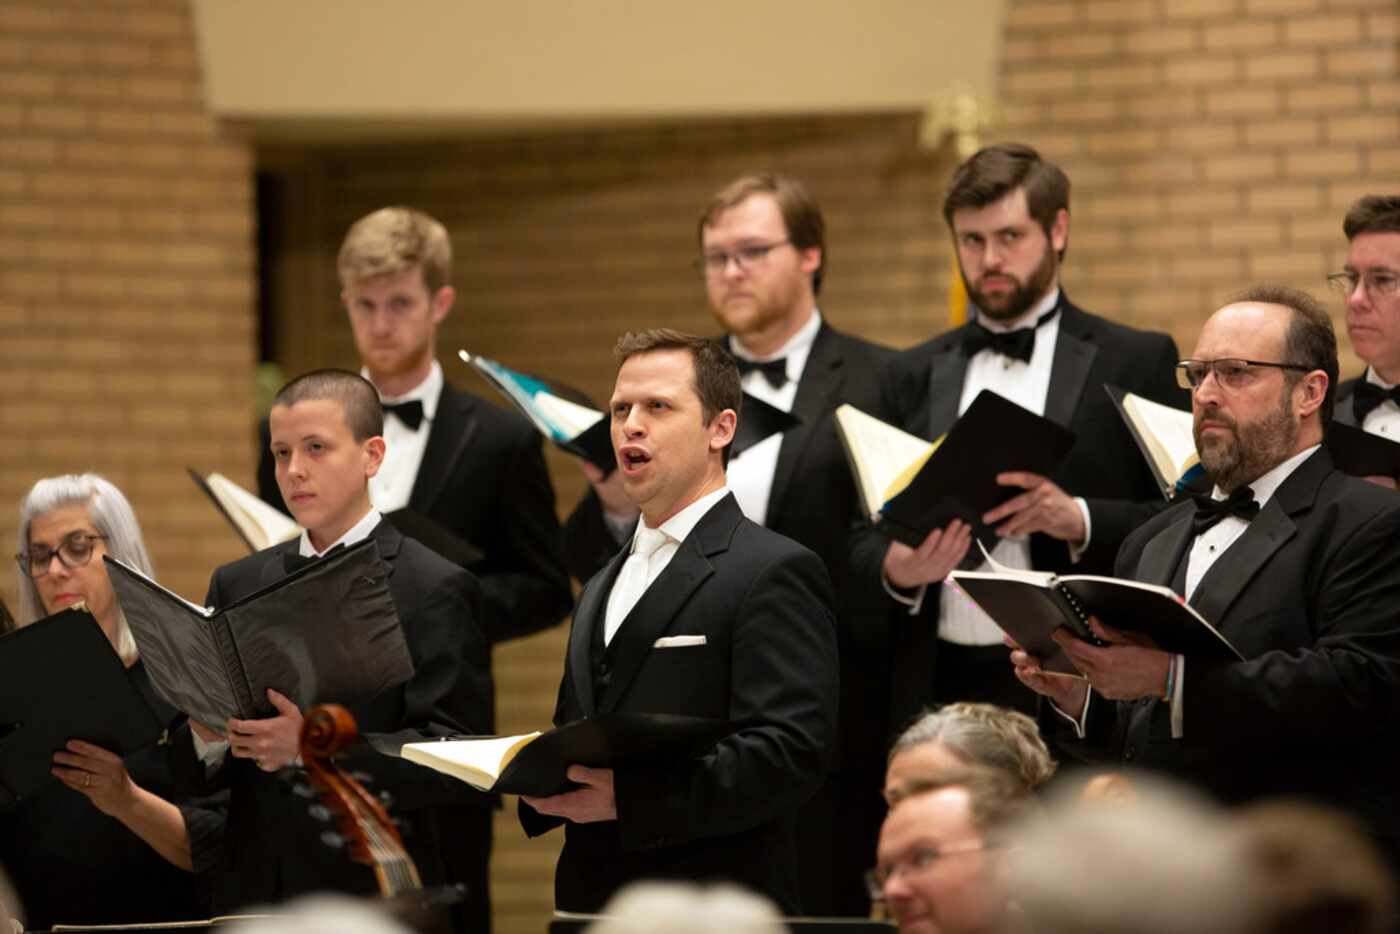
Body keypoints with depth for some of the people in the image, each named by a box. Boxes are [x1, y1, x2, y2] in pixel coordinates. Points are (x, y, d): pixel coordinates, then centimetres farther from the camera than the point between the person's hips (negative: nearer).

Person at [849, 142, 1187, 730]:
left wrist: (1081, 521, -16)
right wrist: (895, 568, -7)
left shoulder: (1136, 363, 6)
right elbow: (867, 535, 15)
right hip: (940, 687, 3)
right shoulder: (912, 377, 17)